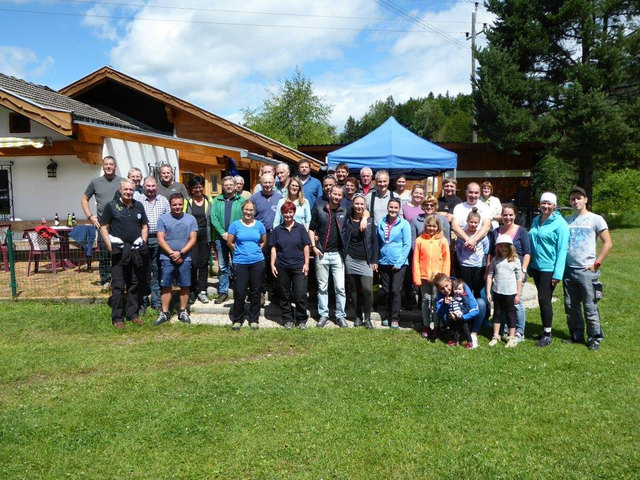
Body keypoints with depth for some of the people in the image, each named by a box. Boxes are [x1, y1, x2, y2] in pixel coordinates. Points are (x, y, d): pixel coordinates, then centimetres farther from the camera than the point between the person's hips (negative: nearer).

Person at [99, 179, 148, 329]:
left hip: (136, 250, 4)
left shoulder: (138, 206, 11)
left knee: (134, 284, 11)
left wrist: (143, 244, 6)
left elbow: (144, 227, 18)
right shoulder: (111, 206, -1)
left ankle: (132, 314, 21)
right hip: (119, 250, -4)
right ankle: (117, 318, 7)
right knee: (118, 286, 0)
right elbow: (103, 228, 0)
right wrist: (109, 246, -9)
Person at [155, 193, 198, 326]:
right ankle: (165, 313, 12)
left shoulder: (191, 219, 3)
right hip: (167, 258, -1)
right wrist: (172, 253, -12)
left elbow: (193, 239, -1)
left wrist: (180, 253, -11)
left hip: (185, 258, 1)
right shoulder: (163, 219, 1)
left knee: (185, 286, 5)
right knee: (166, 286, 3)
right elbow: (160, 239, -3)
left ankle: (183, 312, 17)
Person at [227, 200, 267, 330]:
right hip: (240, 263, -2)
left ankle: (254, 319, 21)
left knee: (255, 292, 9)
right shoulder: (235, 225, -1)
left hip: (257, 262, 2)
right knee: (240, 292, -1)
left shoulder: (259, 225, 4)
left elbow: (264, 242, 15)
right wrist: (240, 252, 8)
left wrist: (256, 251, 8)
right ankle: (237, 319, 15)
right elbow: (230, 242, 4)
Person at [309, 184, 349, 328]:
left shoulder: (345, 211, 4)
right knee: (322, 287, 8)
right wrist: (314, 246, -2)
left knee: (340, 287, -1)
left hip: (337, 254, 0)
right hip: (321, 254, 0)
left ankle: (340, 316, 10)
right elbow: (311, 229, 8)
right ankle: (323, 315, 19)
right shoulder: (319, 210, 3)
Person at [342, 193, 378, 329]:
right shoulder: (348, 220, 5)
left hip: (366, 261, -1)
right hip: (351, 260, 1)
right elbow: (343, 239, 6)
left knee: (367, 289, -11)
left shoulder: (370, 221, 4)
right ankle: (358, 316, 21)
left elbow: (374, 241, 4)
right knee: (354, 290, 7)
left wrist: (375, 261, -1)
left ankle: (367, 318, 3)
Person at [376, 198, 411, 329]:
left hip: (398, 263, -4)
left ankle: (395, 319, 5)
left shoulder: (404, 224, -5)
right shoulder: (381, 223, 6)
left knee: (395, 290, -5)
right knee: (386, 291, 10)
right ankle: (388, 316, 24)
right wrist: (376, 260, 6)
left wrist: (399, 262, -12)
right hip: (384, 262, 4)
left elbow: (407, 245, -7)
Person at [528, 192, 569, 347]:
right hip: (536, 267, 6)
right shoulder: (536, 221, 10)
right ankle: (545, 330, 25)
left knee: (544, 299, -4)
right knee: (542, 299, 13)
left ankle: (548, 334, 9)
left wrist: (558, 274, -17)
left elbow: (562, 249, -13)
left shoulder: (559, 223, -10)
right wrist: (529, 266, 13)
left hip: (549, 268, -6)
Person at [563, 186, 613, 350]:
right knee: (570, 306, 11)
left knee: (590, 307, 0)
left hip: (587, 270, -4)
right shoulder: (566, 220, 10)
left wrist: (596, 264, -8)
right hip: (568, 269, 4)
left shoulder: (595, 219, -1)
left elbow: (608, 243, -3)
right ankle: (576, 335, 24)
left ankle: (595, 338, 13)